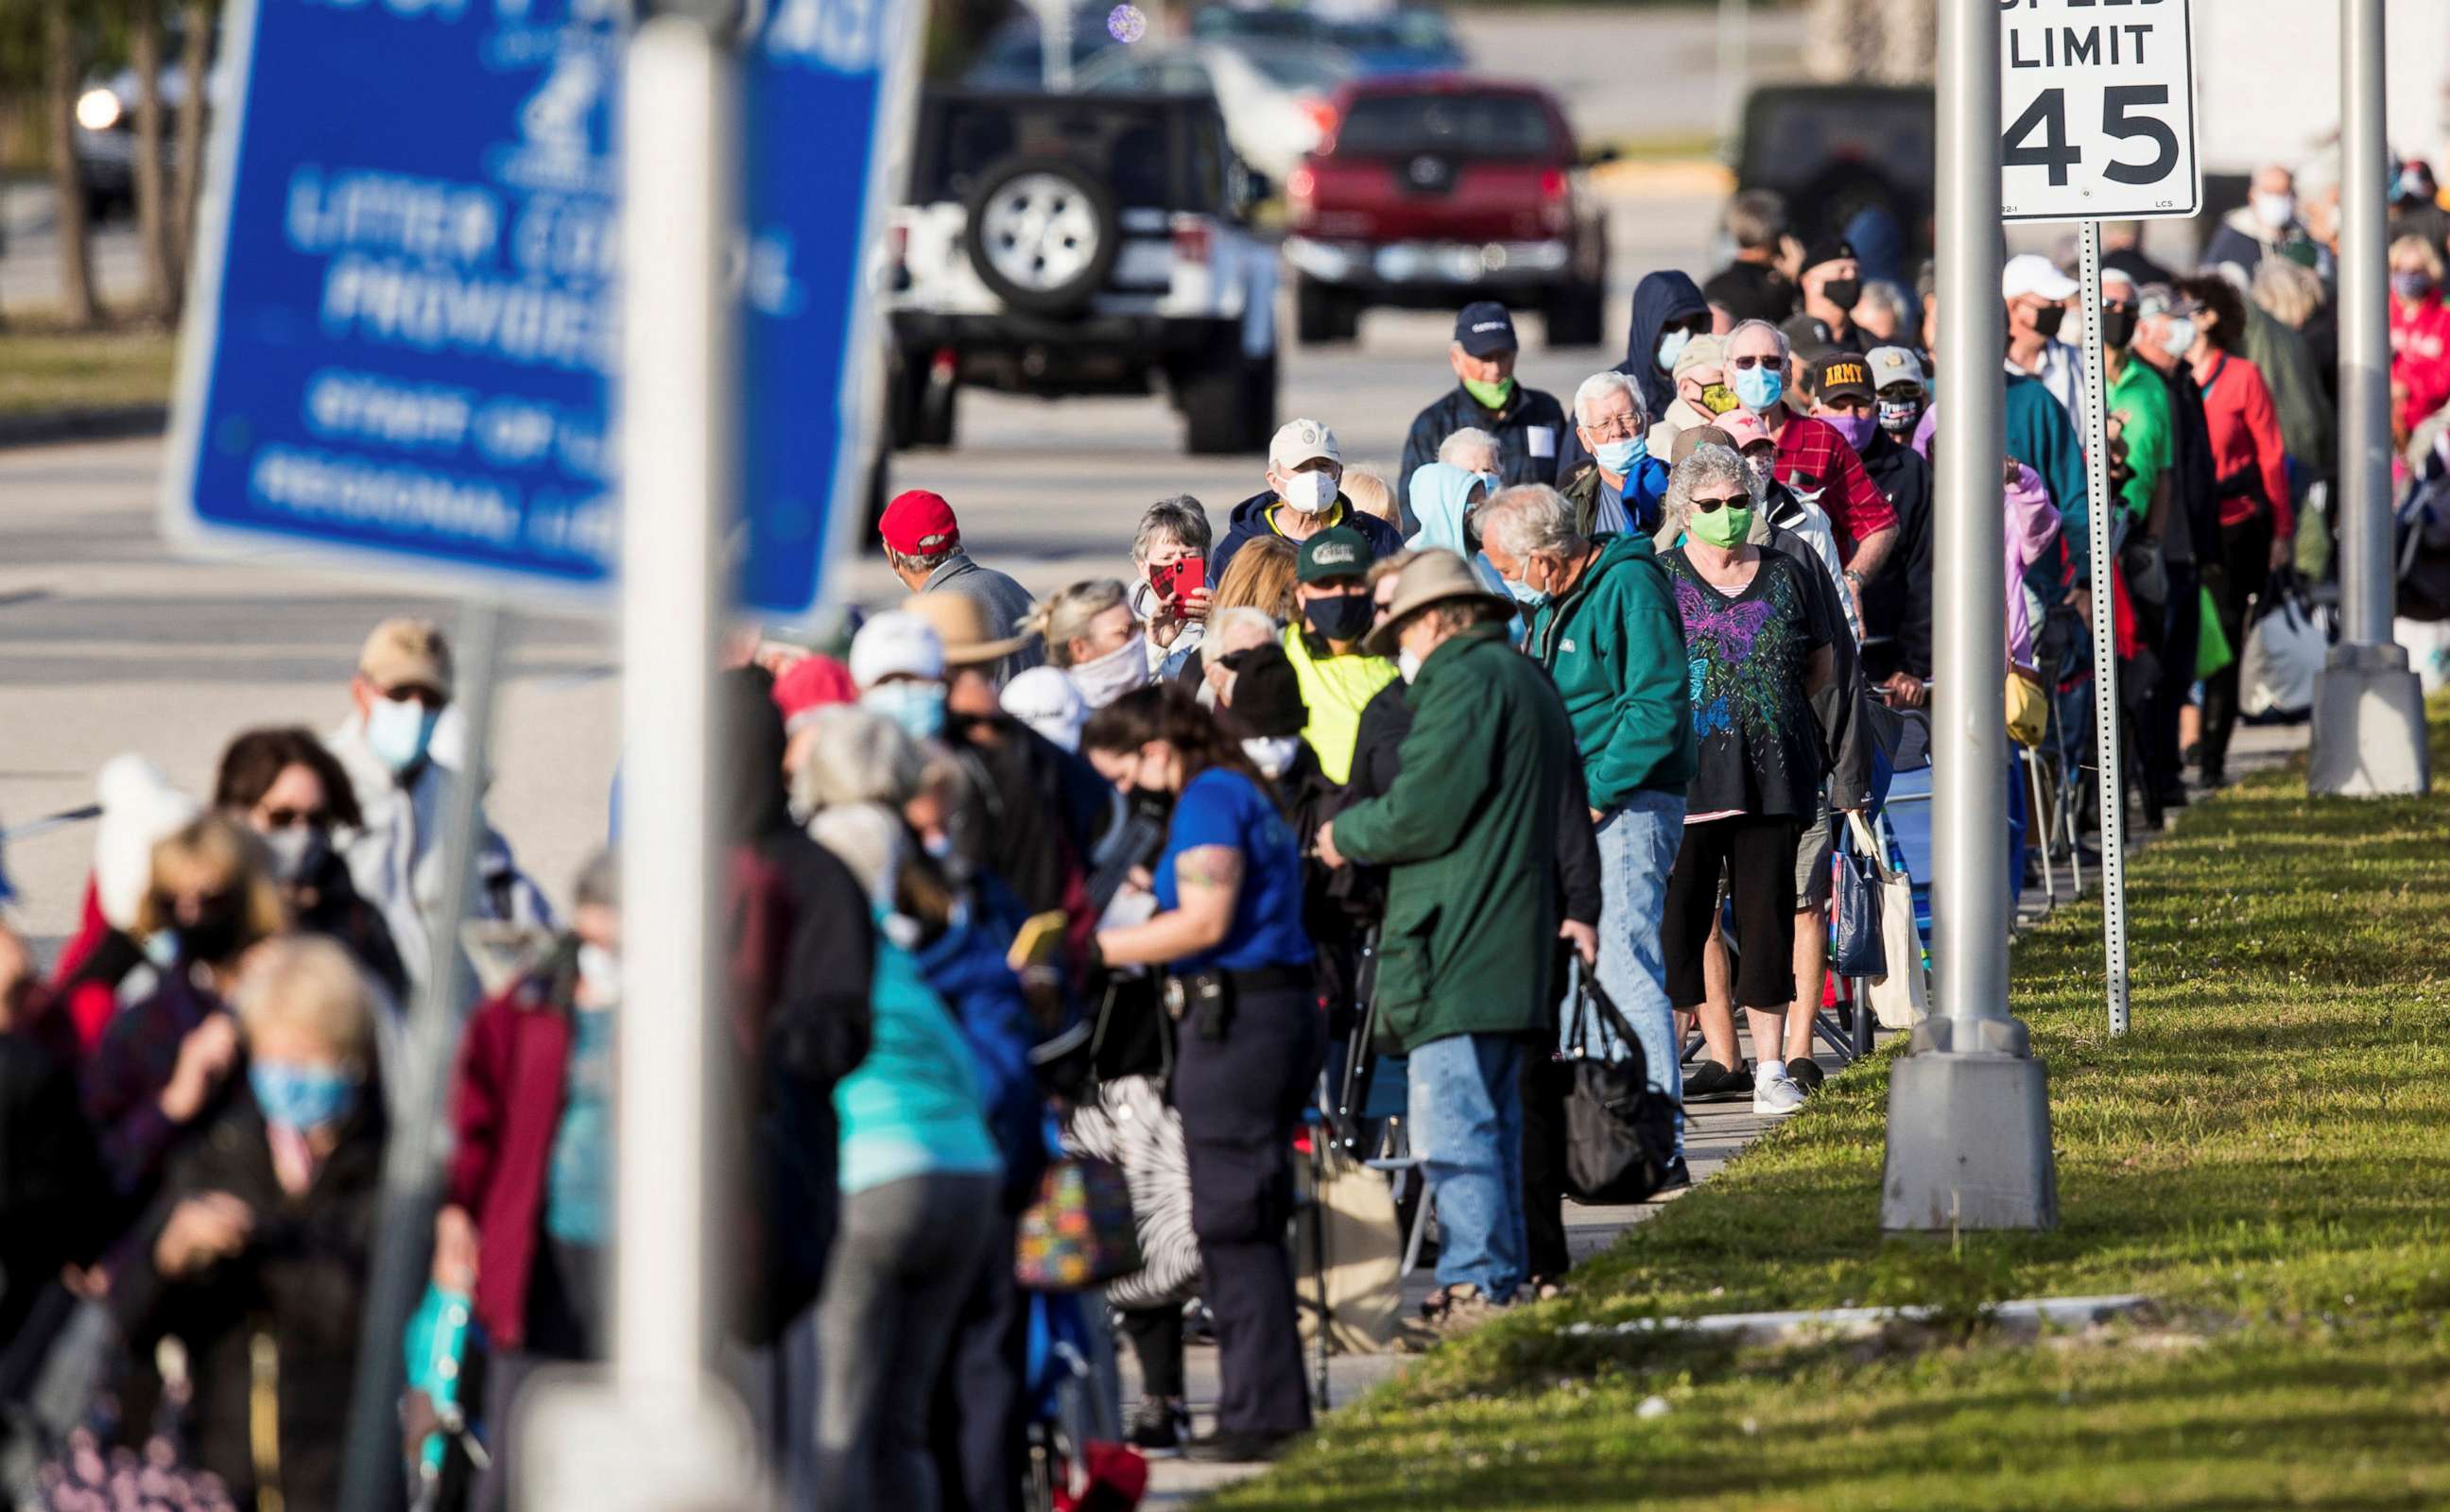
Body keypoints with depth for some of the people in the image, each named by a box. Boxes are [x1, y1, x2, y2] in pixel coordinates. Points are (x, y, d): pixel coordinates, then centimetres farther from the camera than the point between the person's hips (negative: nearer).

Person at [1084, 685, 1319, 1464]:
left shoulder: (1208, 800, -10)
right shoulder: (1247, 797, 19)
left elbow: (1204, 922, -18)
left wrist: (1092, 949, -14)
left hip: (1235, 1019, -10)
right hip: (1276, 1012, 10)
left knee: (1233, 1224, -7)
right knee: (1253, 1223, 13)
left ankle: (1258, 1415, -7)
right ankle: (1273, 1409, 16)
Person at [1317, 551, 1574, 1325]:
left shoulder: (1463, 681, -10)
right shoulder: (1532, 683, 22)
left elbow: (1423, 813, -15)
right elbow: (1568, 831, 28)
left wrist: (1345, 835, 0)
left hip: (1457, 950, -10)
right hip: (1516, 949, 10)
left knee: (1452, 1125, -11)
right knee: (1494, 1122, 13)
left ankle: (1475, 1284, -14)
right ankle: (1502, 1280, 15)